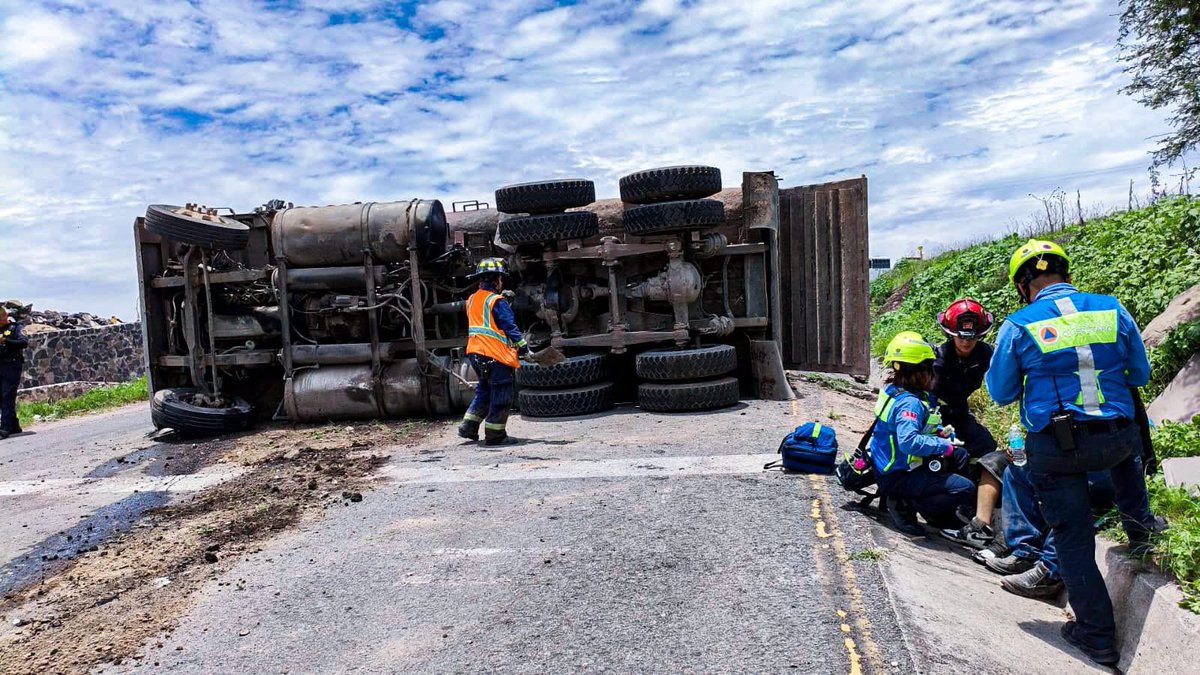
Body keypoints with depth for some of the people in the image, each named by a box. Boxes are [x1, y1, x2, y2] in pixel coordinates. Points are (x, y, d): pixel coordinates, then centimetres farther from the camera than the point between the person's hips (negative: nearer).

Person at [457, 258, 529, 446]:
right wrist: (524, 348, -8)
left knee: (484, 390, 23)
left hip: (475, 353, 8)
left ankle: (468, 427, 22)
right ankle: (495, 434, 5)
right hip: (496, 355, -8)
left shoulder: (472, 300, 11)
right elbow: (510, 327, -15)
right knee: (501, 394, 1)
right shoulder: (497, 302, -13)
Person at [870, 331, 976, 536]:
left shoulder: (893, 390, 6)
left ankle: (946, 518, 14)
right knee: (965, 490, -17)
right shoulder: (910, 403, -24)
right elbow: (909, 441, -39)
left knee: (960, 455, 20)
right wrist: (944, 446, -26)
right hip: (898, 478, -10)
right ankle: (906, 505, -8)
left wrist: (941, 434, 6)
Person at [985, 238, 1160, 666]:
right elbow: (1140, 375, 13)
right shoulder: (1112, 310, 2)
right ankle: (1139, 524, 41)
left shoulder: (1019, 325, -8)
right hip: (1117, 440, 4)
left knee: (1073, 541, 9)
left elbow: (1001, 393, 0)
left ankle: (1098, 635, 17)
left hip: (1055, 450, -3)